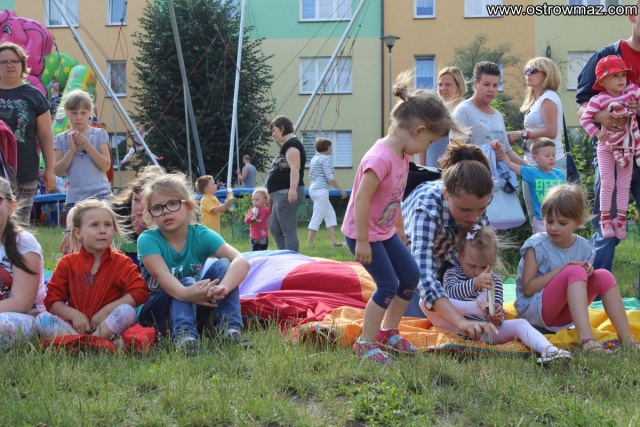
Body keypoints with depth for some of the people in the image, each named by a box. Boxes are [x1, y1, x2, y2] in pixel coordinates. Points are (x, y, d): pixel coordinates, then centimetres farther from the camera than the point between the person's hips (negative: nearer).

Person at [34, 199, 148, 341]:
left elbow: (140, 291, -9)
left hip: (108, 327, -2)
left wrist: (107, 310, -14)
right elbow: (52, 300, 5)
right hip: (73, 327, 2)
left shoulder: (121, 262, 3)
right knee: (42, 319, -22)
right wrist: (74, 314, -14)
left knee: (127, 311, -30)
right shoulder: (67, 263, 7)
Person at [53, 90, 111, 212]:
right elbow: (58, 172, 0)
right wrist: (72, 149, -11)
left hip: (99, 194, -2)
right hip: (74, 198, 2)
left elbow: (106, 165, -4)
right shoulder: (61, 139, 7)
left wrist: (87, 146, -12)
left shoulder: (99, 134, 4)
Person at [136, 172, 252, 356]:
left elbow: (241, 261, -25)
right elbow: (161, 274, -33)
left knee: (223, 265, -19)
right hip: (153, 313, -3)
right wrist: (185, 293, -56)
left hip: (193, 307, 3)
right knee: (186, 282, -31)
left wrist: (222, 288, -47)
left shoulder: (201, 235, -9)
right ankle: (184, 338, -50)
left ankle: (231, 331, -32)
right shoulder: (148, 239, -14)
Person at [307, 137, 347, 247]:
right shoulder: (326, 158, -11)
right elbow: (329, 177, -16)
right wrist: (341, 189, -11)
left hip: (313, 188, 10)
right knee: (317, 217, -7)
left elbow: (310, 176, 20)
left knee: (330, 214, 13)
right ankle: (309, 243, -7)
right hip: (321, 190, -10)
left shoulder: (315, 158, 16)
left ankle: (333, 241, 11)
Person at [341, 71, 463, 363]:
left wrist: (399, 229, 21)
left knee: (410, 275, 11)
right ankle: (366, 343, 4)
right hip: (364, 232, -10)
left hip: (385, 230, 10)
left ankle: (388, 331, 26)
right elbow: (361, 200, -29)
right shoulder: (381, 158, -29)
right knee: (388, 285, -9)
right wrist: (362, 242, -25)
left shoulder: (403, 154, 3)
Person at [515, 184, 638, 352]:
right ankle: (587, 340, -45)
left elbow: (581, 283, 11)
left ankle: (627, 339, -18)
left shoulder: (583, 247, 3)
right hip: (533, 310, -6)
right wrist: (562, 269, -22)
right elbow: (527, 288, -17)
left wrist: (588, 272, -13)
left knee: (603, 276, -13)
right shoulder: (536, 245, -12)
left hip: (564, 314, 6)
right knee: (575, 271, -29)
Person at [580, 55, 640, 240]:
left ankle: (621, 221, 15)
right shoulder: (599, 100, -16)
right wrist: (596, 132, -26)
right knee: (607, 184, 0)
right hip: (607, 148, -3)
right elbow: (585, 118, -15)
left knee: (624, 186, 7)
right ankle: (605, 220, 11)